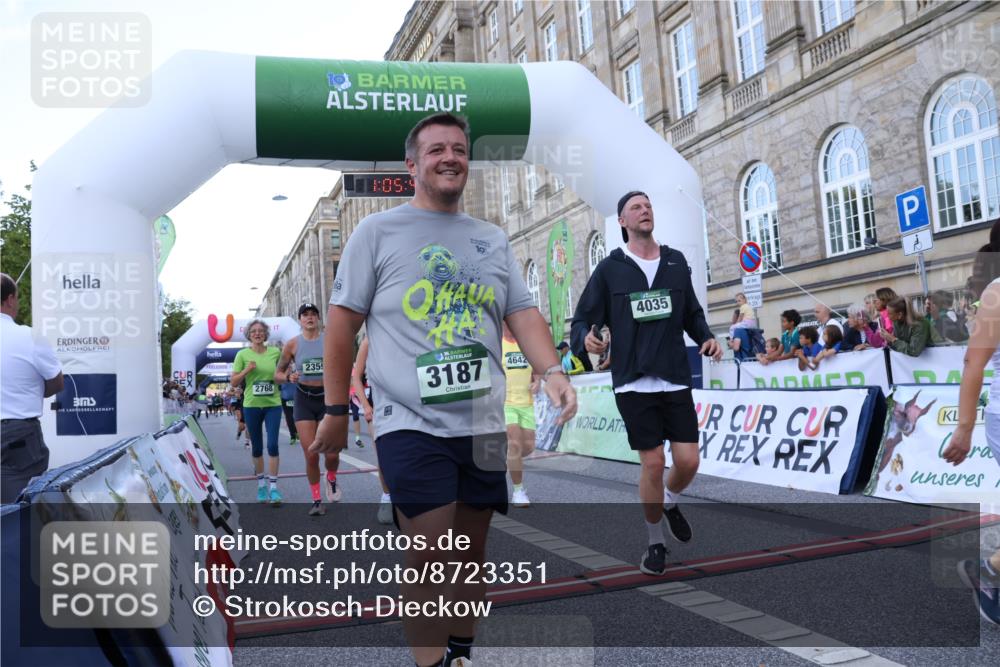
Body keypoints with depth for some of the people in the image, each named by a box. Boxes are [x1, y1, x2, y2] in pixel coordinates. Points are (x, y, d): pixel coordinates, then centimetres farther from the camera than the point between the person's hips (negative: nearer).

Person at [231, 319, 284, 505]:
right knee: (257, 447, 11)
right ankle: (261, 484, 25)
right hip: (251, 406, 1)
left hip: (273, 404, 0)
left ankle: (273, 487, -2)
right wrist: (246, 370, -15)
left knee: (272, 444, -8)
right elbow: (234, 380, 1)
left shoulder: (275, 352, 1)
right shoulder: (243, 354, -1)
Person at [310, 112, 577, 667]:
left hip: (484, 426, 5)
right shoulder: (377, 232, 1)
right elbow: (342, 322, 1)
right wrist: (335, 409, 0)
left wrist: (552, 370, -9)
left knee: (470, 553, 14)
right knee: (427, 559, -6)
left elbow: (522, 313, 9)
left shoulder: (493, 240, 13)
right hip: (411, 425, -4)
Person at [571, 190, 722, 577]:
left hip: (676, 381, 3)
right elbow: (581, 320, -1)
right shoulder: (610, 268, 0)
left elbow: (692, 313, 16)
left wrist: (706, 338, -3)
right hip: (633, 384, -3)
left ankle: (669, 503, 35)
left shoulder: (676, 262, 9)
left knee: (688, 461, -1)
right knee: (653, 464, -2)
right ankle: (655, 543, 21)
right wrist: (588, 338, -23)